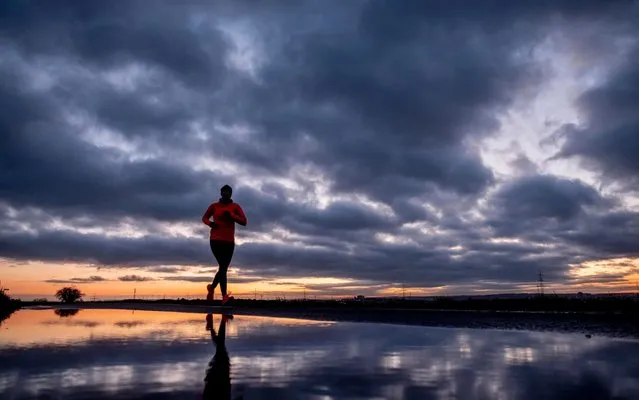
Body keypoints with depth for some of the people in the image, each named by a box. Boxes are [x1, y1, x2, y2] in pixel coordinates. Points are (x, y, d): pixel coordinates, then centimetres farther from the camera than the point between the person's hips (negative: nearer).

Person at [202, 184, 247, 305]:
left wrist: (232, 216, -17)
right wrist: (210, 223, -5)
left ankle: (212, 287, 32)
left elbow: (244, 222, -2)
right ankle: (224, 295, -19)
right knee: (223, 267, -17)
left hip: (229, 242, 3)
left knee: (223, 268, 7)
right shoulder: (214, 206, 5)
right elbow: (204, 218, 17)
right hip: (216, 240, -3)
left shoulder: (235, 207, 5)